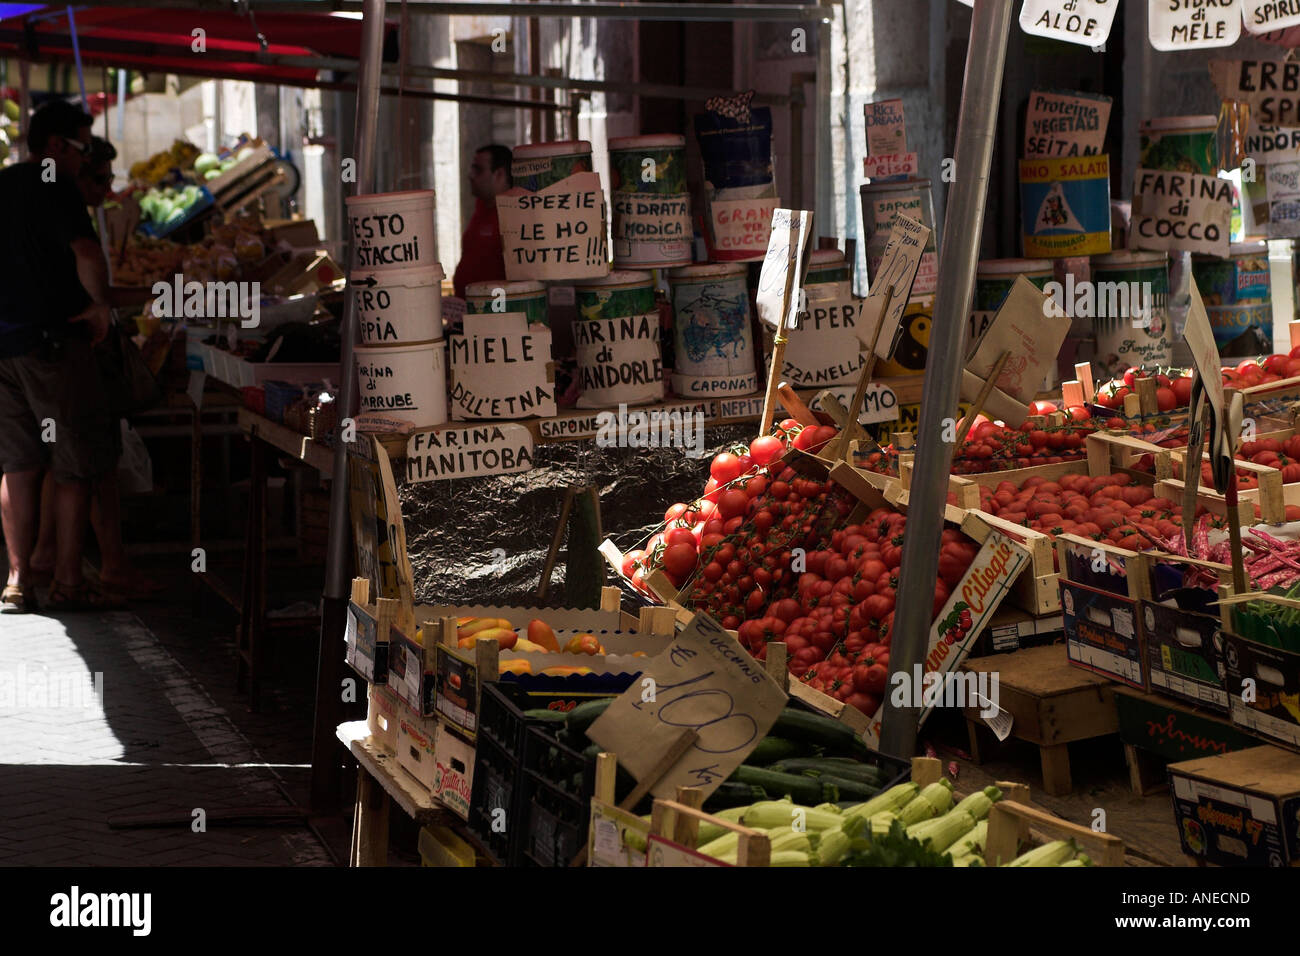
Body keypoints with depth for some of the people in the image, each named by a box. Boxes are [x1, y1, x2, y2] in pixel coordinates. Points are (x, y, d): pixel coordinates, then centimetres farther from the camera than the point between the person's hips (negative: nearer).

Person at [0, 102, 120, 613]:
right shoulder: (54, 188, -11)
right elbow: (87, 254, -27)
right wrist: (100, 306, -12)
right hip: (51, 339, -7)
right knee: (75, 466, 2)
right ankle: (68, 582, 4)